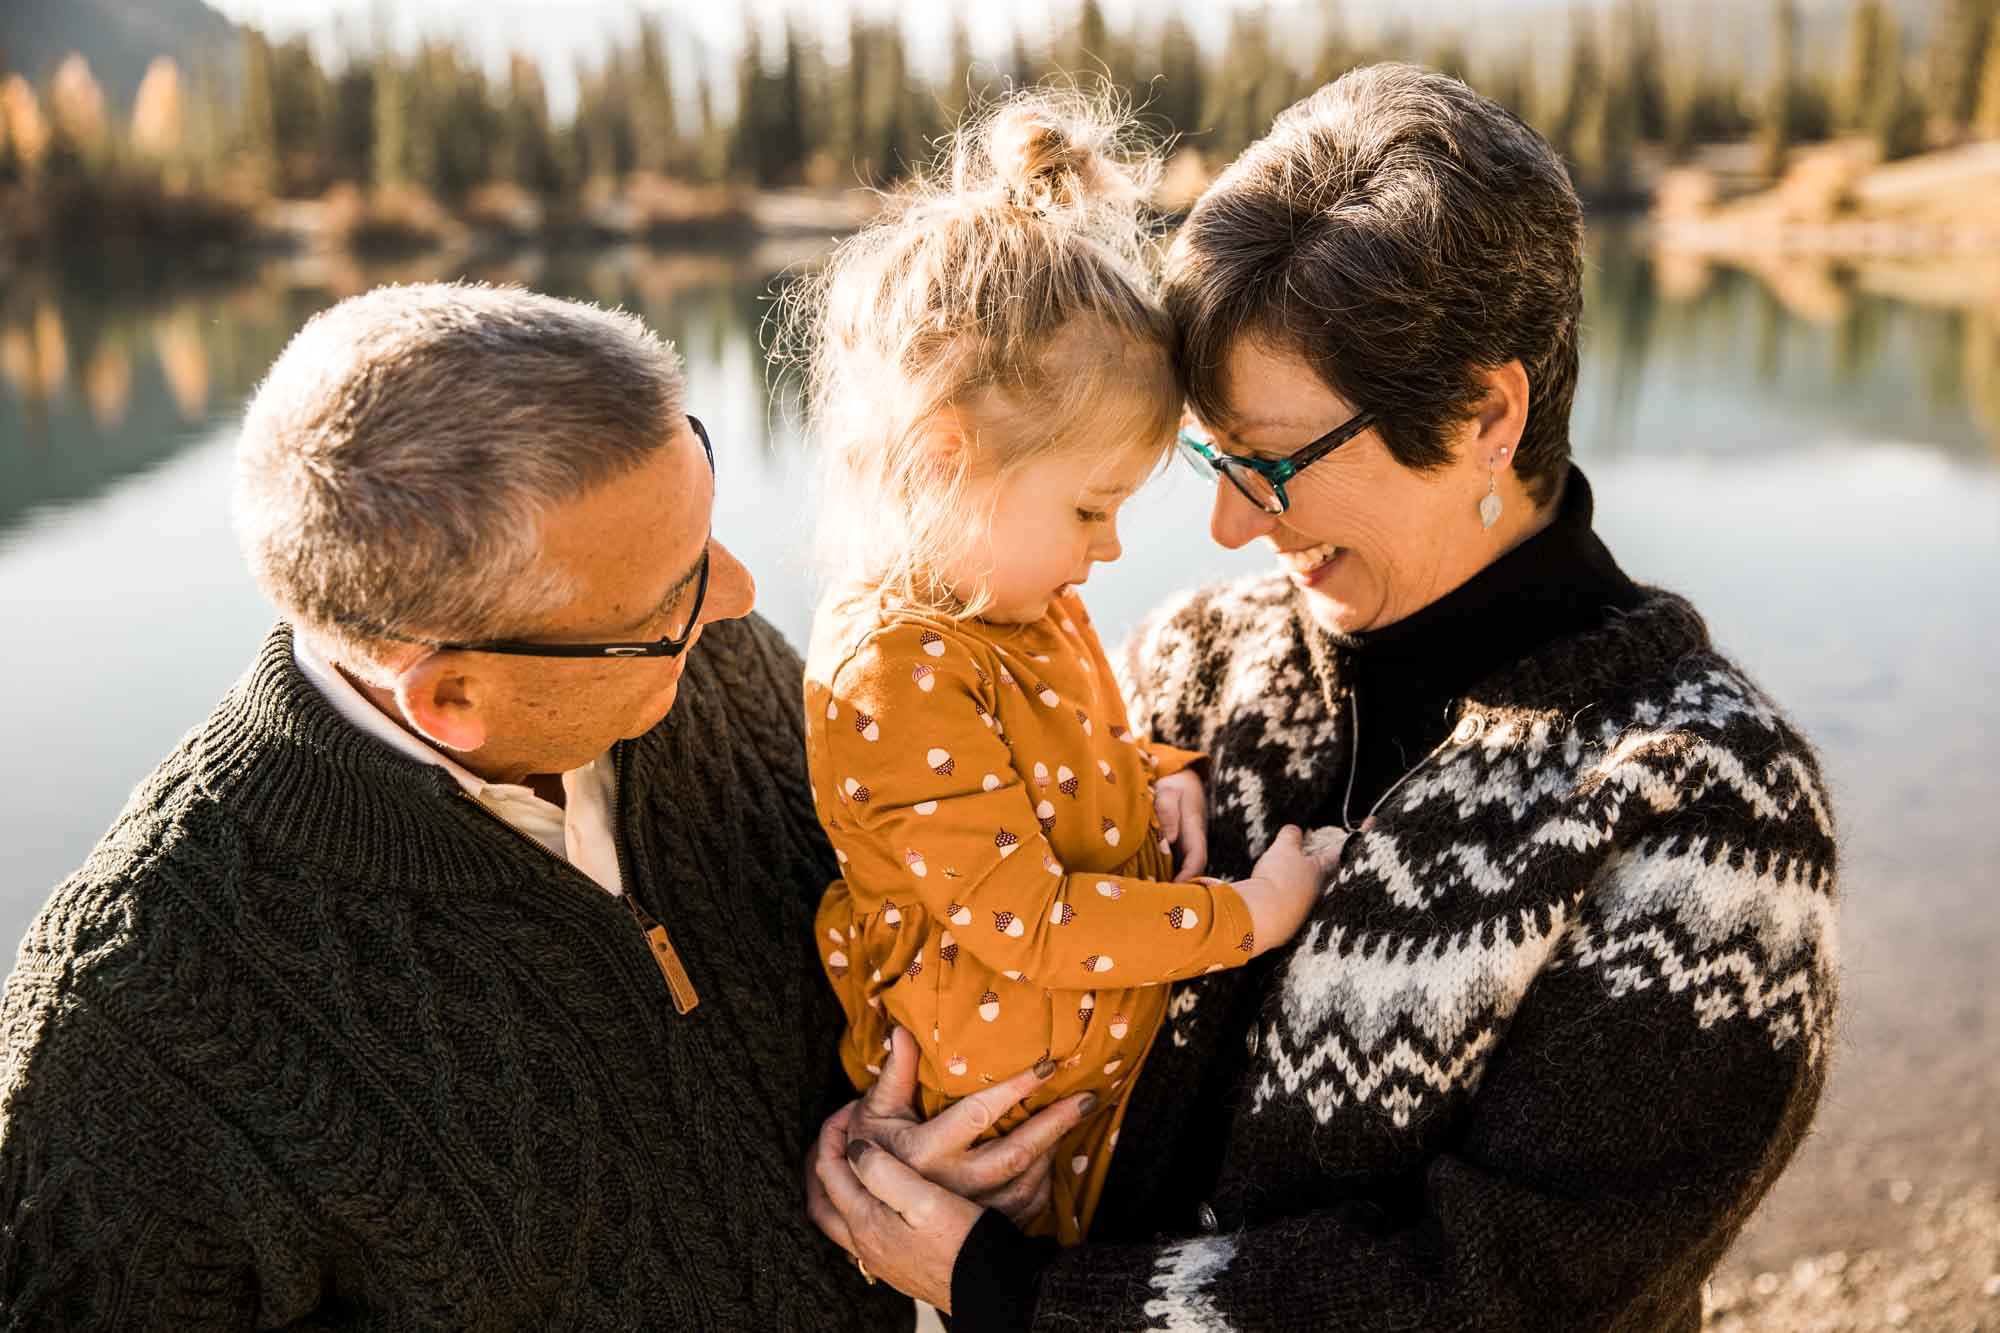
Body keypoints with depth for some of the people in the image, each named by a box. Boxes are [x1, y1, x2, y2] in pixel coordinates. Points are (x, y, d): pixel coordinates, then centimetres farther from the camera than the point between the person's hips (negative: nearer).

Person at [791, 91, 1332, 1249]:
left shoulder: (1030, 602, 0)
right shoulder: (894, 674, -29)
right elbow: (1027, 926, -27)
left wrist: (1162, 775, -1)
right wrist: (1248, 916, -20)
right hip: (999, 1117, -8)